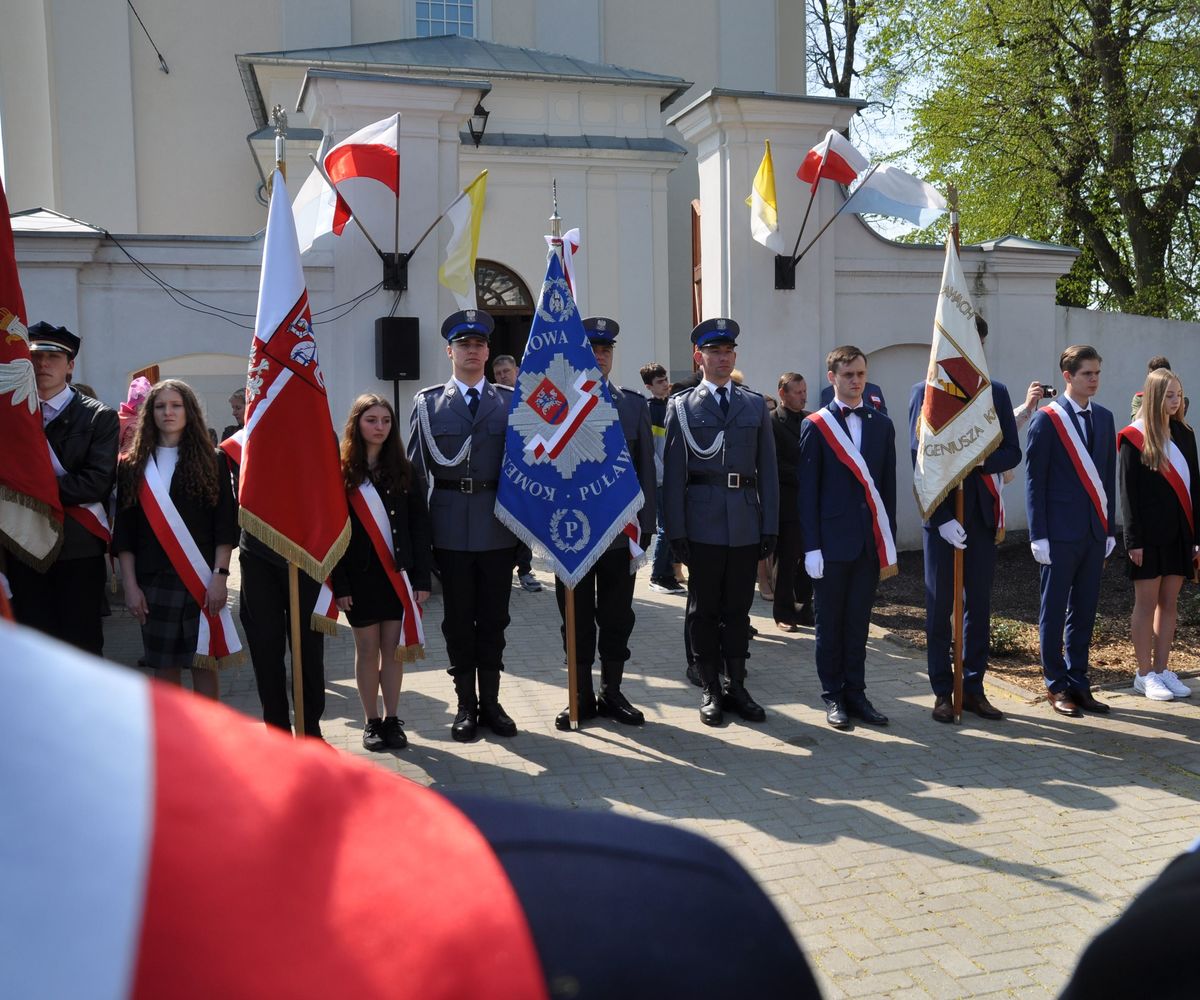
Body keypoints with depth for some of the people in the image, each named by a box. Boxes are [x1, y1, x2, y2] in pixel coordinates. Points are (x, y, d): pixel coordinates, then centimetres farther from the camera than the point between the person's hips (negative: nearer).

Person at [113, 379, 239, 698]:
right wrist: (130, 585, -1)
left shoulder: (210, 462, 4)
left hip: (202, 582, -1)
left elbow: (225, 523, -1)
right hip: (153, 580, 2)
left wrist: (220, 576, -9)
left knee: (204, 664, 0)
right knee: (164, 668, 4)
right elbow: (124, 531, 6)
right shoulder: (134, 466, 9)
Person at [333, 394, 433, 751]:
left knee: (394, 647, 5)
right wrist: (339, 583, -10)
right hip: (360, 574, -1)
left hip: (398, 573, 2)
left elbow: (419, 526, 3)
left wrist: (422, 577, -3)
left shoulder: (404, 471, 5)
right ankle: (371, 722, 17)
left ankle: (392, 719, 16)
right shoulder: (342, 473, -2)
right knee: (367, 648, 6)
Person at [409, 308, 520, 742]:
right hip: (450, 526, 0)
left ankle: (490, 702, 22)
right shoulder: (427, 402, 7)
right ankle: (466, 705, 19)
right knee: (458, 619, 7)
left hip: (498, 524, 0)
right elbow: (413, 468, 5)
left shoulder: (510, 401, 7)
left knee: (493, 618, 9)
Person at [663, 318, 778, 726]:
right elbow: (673, 473, -2)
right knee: (705, 609, 7)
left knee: (739, 608, 10)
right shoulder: (681, 406, 2)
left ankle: (737, 686, 21)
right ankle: (711, 690, 17)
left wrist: (770, 526, 3)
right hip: (703, 524, -2)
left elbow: (768, 470, 8)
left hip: (746, 524, 2)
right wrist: (676, 531, -8)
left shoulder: (756, 405, 10)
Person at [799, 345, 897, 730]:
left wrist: (888, 541, 6)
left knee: (859, 623, 9)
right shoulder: (815, 426, -2)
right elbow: (808, 491, -4)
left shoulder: (882, 425, 9)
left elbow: (888, 486, 9)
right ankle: (833, 696, 16)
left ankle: (856, 694, 19)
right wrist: (811, 546, -9)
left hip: (870, 541, 3)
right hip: (832, 540, -3)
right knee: (830, 623, 6)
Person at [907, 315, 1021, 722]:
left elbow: (1012, 452, 4)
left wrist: (977, 459, -18)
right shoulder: (926, 392, -1)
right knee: (940, 606, 4)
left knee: (979, 605, 8)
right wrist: (942, 518, -14)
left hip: (983, 514, 3)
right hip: (942, 515, -3)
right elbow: (921, 462, -7)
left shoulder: (996, 393, 9)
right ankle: (942, 692, 14)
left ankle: (974, 688, 18)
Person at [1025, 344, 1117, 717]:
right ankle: (1056, 685, 13)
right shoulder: (1046, 419, -6)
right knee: (1054, 611, 4)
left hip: (1094, 532, 5)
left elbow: (1108, 477, 14)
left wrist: (1110, 528, 11)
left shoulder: (1104, 418, 11)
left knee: (1084, 611, 10)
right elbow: (1035, 481, -7)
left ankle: (1078, 681, 20)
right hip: (1061, 532, -5)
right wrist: (1039, 535, -11)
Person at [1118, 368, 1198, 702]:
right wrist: (1134, 540, -12)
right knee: (1147, 602, 1)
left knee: (1169, 601, 9)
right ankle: (1144, 675, 9)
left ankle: (1161, 670, 17)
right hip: (1149, 533, -5)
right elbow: (1128, 492, -8)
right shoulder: (1134, 437, -6)